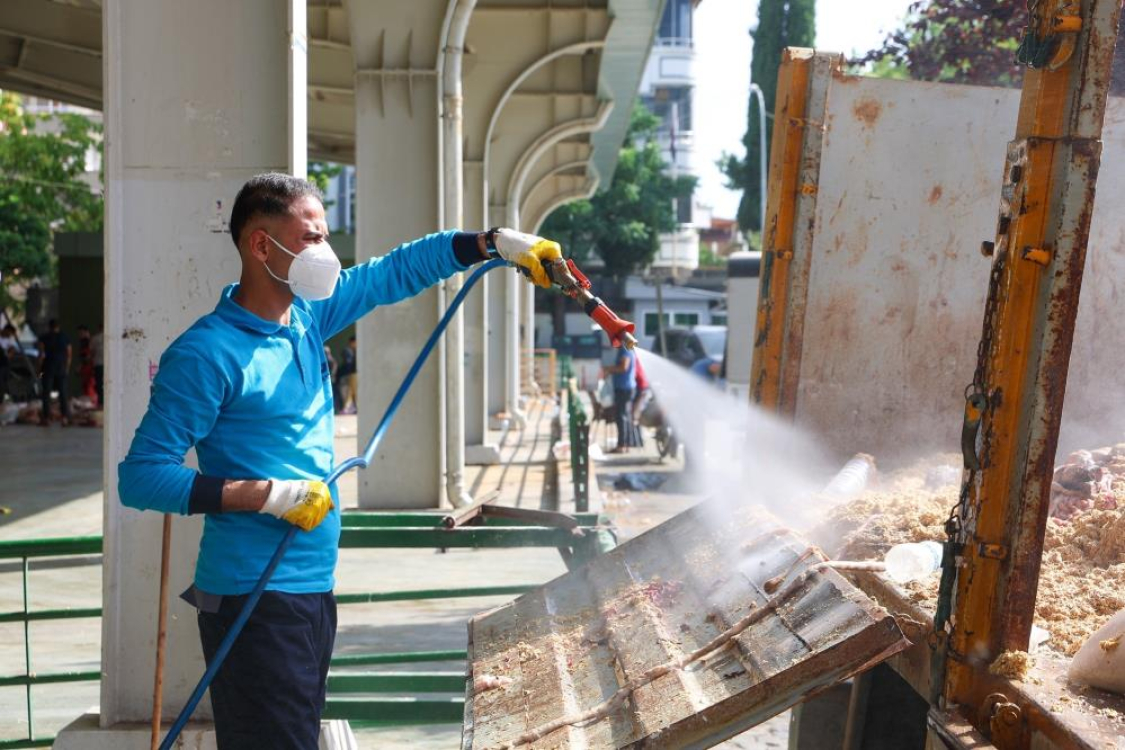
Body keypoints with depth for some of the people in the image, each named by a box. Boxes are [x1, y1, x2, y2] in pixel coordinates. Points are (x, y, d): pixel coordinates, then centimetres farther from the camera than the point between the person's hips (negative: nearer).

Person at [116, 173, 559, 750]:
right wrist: (266, 495, -21)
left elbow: (393, 272, 20)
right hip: (253, 599, -8)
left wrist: (494, 243, 12)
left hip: (313, 588, 9)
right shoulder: (206, 354, -15)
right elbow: (140, 476, -17)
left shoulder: (308, 315, 8)